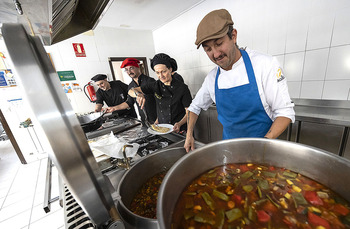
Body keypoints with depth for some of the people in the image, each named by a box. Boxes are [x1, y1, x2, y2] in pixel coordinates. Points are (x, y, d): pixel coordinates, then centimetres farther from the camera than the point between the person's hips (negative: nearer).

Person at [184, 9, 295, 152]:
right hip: (229, 145, 3)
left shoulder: (265, 65, -16)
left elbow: (285, 112, -13)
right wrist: (189, 135, 3)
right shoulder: (212, 78, -5)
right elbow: (195, 106, 7)